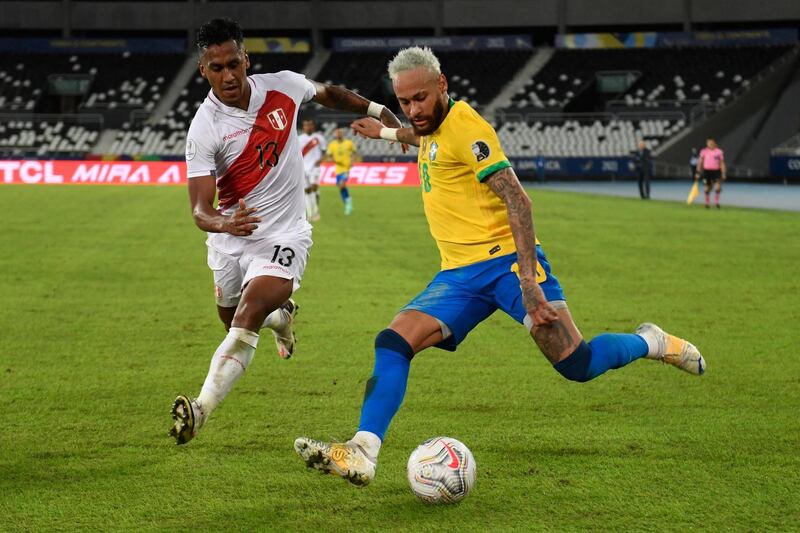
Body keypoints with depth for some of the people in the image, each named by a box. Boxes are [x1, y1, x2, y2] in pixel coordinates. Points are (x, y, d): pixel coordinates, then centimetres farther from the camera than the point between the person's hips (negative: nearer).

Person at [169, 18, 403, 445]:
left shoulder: (283, 87, -10)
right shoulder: (204, 129, -18)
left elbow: (330, 94, 15)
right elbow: (200, 209, -23)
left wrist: (381, 114, 17)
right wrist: (224, 223, -45)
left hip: (283, 236, -1)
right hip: (230, 236, 1)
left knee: (247, 319, -23)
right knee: (232, 320, 20)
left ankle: (200, 411, -27)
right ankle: (281, 317, 56)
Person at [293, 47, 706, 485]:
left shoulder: (464, 126, -12)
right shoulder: (434, 127, 14)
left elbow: (516, 199, -18)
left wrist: (528, 278, -25)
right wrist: (388, 132, 54)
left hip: (504, 259, -7)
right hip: (460, 275, 7)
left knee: (577, 365, -13)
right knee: (394, 341, -14)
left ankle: (650, 343, 16)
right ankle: (361, 454, -19)